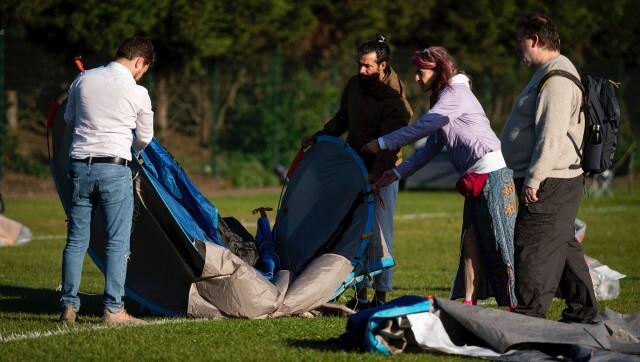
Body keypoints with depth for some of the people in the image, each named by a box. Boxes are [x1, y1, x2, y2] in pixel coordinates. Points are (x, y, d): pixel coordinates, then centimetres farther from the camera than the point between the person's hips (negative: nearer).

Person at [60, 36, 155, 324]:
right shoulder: (138, 92, -4)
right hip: (115, 169, -4)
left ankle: (68, 307, 9)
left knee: (76, 239, 9)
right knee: (117, 242, 2)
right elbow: (144, 138, 9)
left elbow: (69, 118, 22)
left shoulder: (83, 80, 6)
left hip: (80, 166, 4)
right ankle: (113, 310, -1)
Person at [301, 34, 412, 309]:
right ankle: (360, 294, 13)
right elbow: (342, 119, 22)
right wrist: (319, 137, 14)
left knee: (380, 233, -6)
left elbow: (390, 143, -23)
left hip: (383, 173, -7)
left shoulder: (393, 100, -17)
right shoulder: (355, 85, 4)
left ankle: (381, 294, 0)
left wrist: (376, 174, -33)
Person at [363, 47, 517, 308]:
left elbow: (421, 128, -17)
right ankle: (468, 302, 7)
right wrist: (398, 173, 18)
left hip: (491, 173, -10)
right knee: (471, 243, 7)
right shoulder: (445, 97, 21)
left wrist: (382, 144, -9)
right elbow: (431, 147, 23)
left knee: (498, 244, -9)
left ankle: (518, 305, -7)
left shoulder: (455, 94, -10)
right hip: (476, 179, 10)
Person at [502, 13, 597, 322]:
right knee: (563, 248, 16)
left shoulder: (557, 79, -17)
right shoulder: (550, 74, 18)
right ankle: (582, 313, 24)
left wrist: (533, 179, -26)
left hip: (548, 186, -11)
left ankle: (528, 317, -8)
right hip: (559, 182, 11)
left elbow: (551, 135, -24)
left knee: (533, 252, -9)